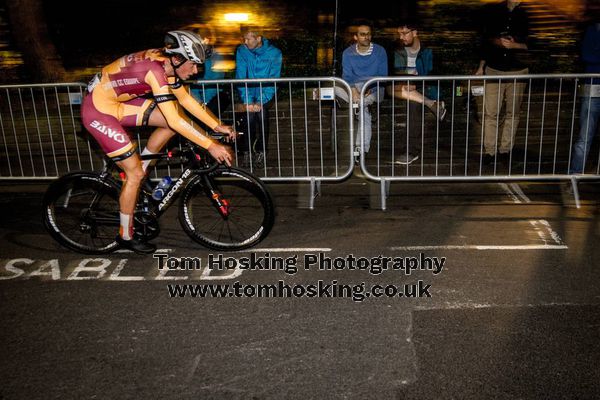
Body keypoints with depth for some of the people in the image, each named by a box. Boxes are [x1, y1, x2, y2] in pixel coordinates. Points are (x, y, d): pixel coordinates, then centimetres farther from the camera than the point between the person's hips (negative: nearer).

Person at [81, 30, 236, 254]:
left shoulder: (167, 63, -4)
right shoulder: (155, 70, -30)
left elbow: (186, 100, 5)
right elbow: (175, 120, -34)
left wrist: (217, 126, 0)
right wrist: (210, 146, -32)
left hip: (118, 102, 8)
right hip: (99, 111, -8)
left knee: (172, 122, 1)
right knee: (135, 174, -5)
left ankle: (138, 171, 17)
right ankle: (125, 236, 13)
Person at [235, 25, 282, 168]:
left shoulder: (274, 53, -14)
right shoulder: (241, 51, -8)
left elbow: (273, 80, -18)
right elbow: (240, 77, -14)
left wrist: (260, 102, -28)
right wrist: (247, 101, -26)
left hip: (266, 93, -1)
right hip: (249, 91, 1)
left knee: (261, 112, -23)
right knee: (249, 114, -21)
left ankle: (261, 151, -8)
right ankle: (246, 151, -8)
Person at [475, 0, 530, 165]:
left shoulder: (525, 15, 0)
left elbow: (529, 45, 2)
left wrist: (514, 45, -18)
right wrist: (481, 66, 7)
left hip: (517, 72, 0)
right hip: (493, 70, 0)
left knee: (513, 112, 6)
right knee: (490, 113, -2)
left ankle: (505, 150, 17)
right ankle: (490, 151, 6)